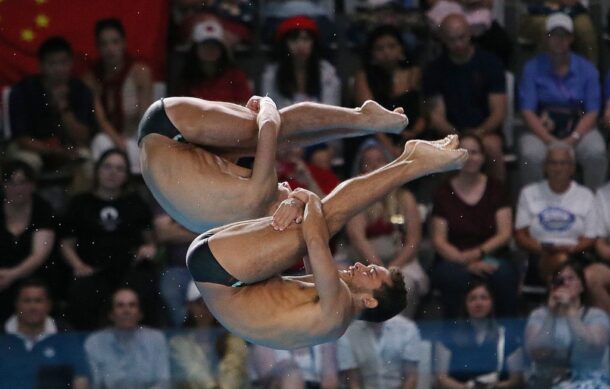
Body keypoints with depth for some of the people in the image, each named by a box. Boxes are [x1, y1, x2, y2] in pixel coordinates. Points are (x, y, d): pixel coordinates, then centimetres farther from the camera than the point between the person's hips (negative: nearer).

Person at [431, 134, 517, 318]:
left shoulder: (495, 189, 12)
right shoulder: (444, 194, 9)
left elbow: (505, 234, 5)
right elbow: (438, 240, 1)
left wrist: (478, 253, -13)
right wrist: (467, 262, -15)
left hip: (491, 256, 1)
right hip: (453, 260, -1)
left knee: (504, 274, -34)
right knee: (454, 276, -36)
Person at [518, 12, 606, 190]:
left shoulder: (586, 69, 5)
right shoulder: (533, 68, 2)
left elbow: (592, 113, 0)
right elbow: (527, 112, -4)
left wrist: (573, 139, -17)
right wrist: (550, 141, -19)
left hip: (579, 130, 1)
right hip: (542, 132, -1)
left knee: (597, 153, -31)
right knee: (531, 156, -34)